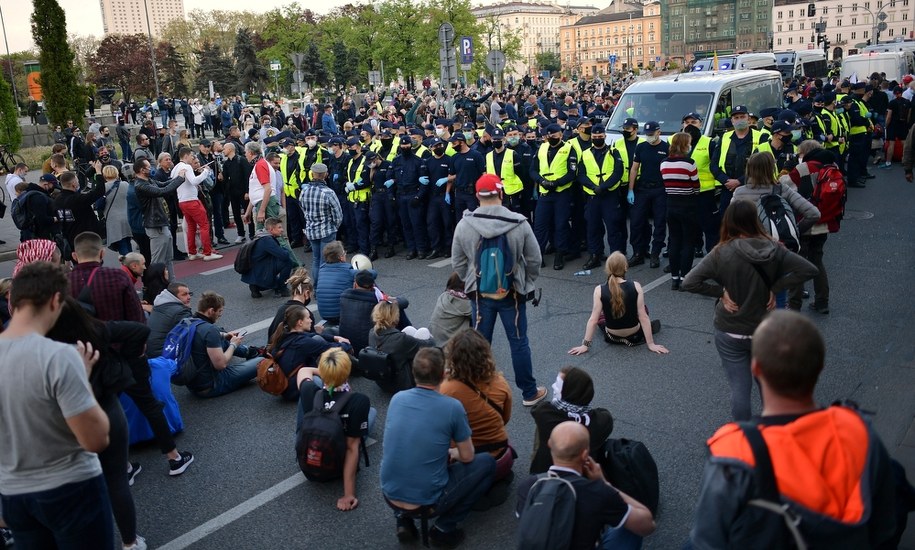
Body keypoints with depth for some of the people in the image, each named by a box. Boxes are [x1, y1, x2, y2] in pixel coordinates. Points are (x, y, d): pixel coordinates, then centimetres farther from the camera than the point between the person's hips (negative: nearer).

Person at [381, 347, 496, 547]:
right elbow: (467, 457, 0)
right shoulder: (452, 407, -13)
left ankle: (403, 520, 19)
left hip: (390, 495, 5)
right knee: (487, 462, 11)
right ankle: (444, 528, 7)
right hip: (428, 500, -5)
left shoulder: (397, 398, 0)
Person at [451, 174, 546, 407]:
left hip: (480, 294, 1)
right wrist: (526, 283, 12)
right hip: (512, 293, -1)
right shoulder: (519, 223, -14)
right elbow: (534, 259, -6)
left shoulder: (464, 225, -10)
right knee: (519, 343, 11)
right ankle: (530, 392, 23)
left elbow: (457, 263, -1)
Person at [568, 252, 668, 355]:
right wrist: (651, 344, -7)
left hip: (612, 337, -1)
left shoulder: (599, 290, -18)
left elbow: (593, 319, -16)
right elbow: (643, 317, -15)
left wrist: (585, 345, -8)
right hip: (634, 336, 1)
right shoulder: (635, 286, -18)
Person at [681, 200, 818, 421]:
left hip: (730, 332, -3)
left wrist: (721, 291, -13)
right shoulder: (772, 248, -9)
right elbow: (809, 270, -10)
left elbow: (688, 283, -24)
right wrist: (774, 288, -7)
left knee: (739, 388, 8)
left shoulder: (722, 253, -18)